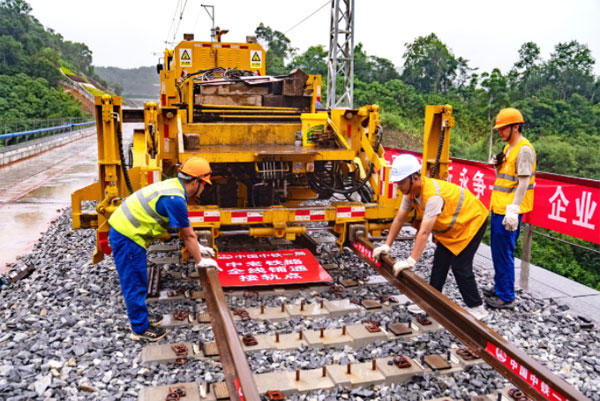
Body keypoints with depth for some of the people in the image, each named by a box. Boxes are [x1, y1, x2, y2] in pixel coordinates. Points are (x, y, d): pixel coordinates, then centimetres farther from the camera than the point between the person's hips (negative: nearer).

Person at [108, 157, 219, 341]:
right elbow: (188, 235, -14)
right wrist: (200, 261, -2)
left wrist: (198, 248, 24)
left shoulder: (175, 186, 5)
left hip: (124, 231, 10)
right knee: (135, 285, 3)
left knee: (138, 282, 21)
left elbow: (185, 226, 18)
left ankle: (140, 318, 37)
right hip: (127, 237, -10)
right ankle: (140, 329, 18)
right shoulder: (175, 199, -25)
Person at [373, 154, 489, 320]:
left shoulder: (433, 195, -38)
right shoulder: (410, 192, -10)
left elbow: (425, 232, -41)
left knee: (460, 266, -10)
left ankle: (477, 308, 6)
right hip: (449, 226, 9)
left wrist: (411, 261, -42)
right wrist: (387, 246, -6)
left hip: (471, 221, -9)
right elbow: (399, 219, -3)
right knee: (440, 262, 9)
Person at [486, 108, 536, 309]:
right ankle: (499, 288, 30)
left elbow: (524, 181, -20)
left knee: (504, 253, -3)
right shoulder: (509, 147, 14)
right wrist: (497, 165, 2)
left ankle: (506, 297, 7)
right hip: (498, 207, 9)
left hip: (508, 210, -9)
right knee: (497, 250, 17)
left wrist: (513, 210, -24)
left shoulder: (524, 149, -14)